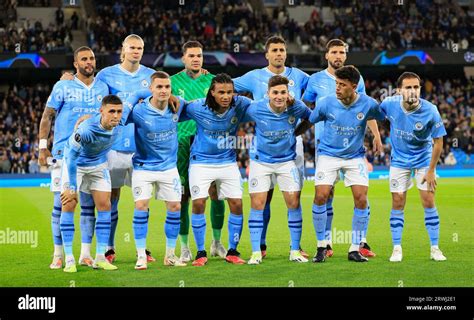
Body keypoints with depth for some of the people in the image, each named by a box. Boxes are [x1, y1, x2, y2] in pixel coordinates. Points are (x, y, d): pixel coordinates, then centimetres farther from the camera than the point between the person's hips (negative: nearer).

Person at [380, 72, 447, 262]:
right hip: (399, 160, 2)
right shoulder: (390, 104, -18)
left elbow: (438, 141, -15)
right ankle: (397, 248, 8)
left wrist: (431, 171, -13)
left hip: (423, 159, -2)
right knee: (398, 203, -1)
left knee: (428, 202, -5)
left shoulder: (430, 111, -24)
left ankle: (435, 248, 4)